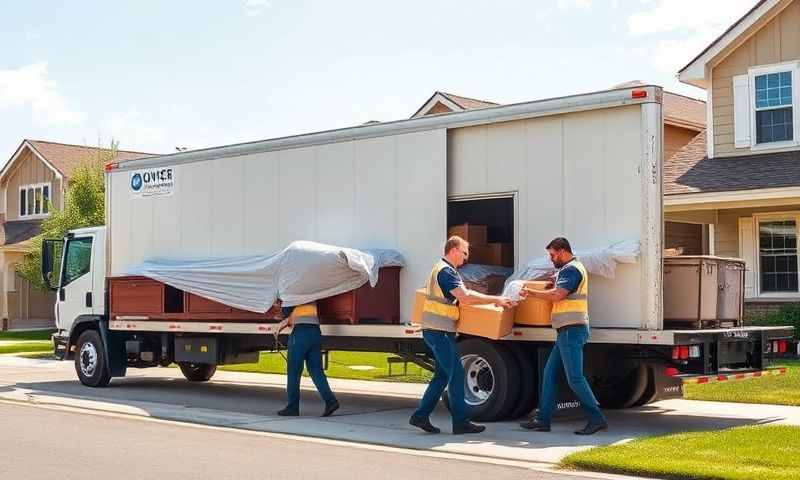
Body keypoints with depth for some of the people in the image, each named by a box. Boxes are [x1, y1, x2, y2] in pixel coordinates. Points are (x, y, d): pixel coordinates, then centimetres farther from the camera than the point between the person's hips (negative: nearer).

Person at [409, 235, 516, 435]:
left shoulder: (443, 269, 18)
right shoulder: (446, 271, -15)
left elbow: (462, 294, 23)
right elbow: (465, 297, -25)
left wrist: (494, 299, 15)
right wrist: (495, 300, -20)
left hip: (437, 332, 10)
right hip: (439, 331, -10)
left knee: (443, 375, 12)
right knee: (456, 374, -6)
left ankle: (421, 415, 13)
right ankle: (460, 422, -1)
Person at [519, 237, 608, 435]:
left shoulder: (571, 269, -11)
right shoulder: (570, 269, 22)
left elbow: (558, 295, -22)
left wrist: (532, 293, -13)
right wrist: (552, 287, 11)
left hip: (572, 330, -11)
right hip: (568, 331, 11)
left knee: (575, 378, -10)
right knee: (549, 373, 9)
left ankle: (597, 419, -4)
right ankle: (543, 420, 12)